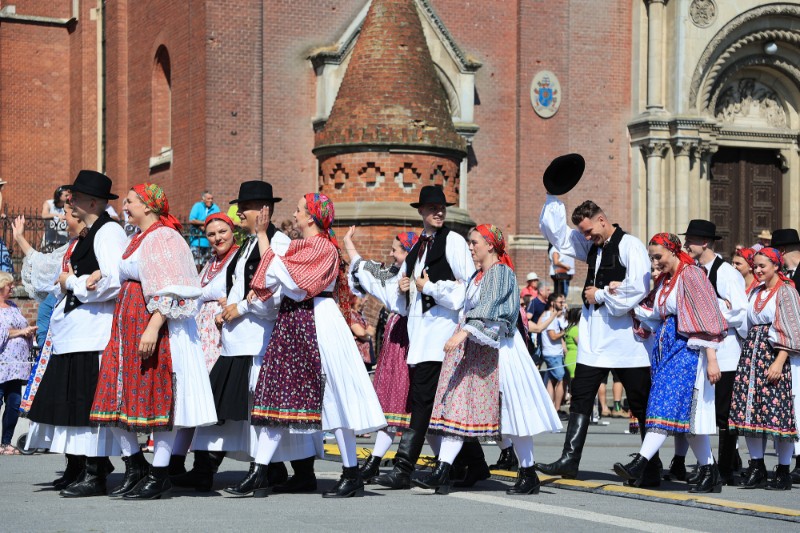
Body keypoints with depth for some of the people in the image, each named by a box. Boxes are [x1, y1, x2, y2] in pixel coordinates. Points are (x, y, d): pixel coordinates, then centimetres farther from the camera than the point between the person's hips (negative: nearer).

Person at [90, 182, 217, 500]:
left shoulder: (164, 238, -9)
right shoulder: (136, 240, 19)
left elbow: (170, 291, -17)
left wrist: (153, 327, -25)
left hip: (157, 324, -10)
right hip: (127, 325, 10)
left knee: (157, 397, -6)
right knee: (117, 398, 6)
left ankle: (159, 475, -1)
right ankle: (135, 467, 16)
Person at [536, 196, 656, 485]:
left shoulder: (630, 245, -9)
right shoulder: (591, 246, 15)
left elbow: (638, 287, -21)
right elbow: (555, 231, 21)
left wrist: (600, 295, -11)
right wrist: (553, 196, 10)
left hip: (625, 336, -8)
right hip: (594, 335, 8)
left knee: (641, 404, 1)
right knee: (580, 399, 4)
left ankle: (652, 469, 6)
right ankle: (570, 459, 6)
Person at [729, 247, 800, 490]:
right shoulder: (756, 292, 17)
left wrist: (779, 362, -18)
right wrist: (747, 355, 12)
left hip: (775, 356, -7)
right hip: (751, 354, 7)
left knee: (778, 412, -7)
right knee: (749, 411, 2)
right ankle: (756, 467, 9)